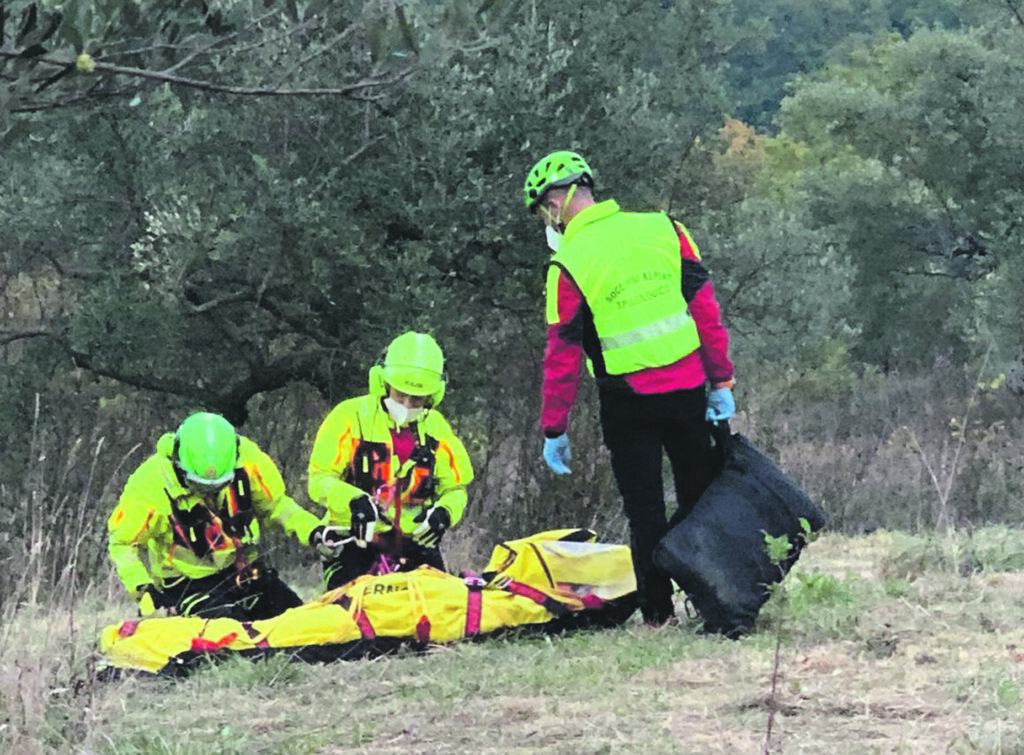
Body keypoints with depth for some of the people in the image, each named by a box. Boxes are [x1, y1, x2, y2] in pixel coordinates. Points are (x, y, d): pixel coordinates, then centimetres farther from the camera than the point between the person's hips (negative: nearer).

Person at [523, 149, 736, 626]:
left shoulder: (568, 265, -11)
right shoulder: (663, 230, 0)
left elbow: (562, 355, -9)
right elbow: (705, 308, 0)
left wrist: (554, 430, -1)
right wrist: (721, 382, 7)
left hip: (628, 403, -3)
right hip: (688, 389, 3)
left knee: (645, 512, 8)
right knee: (701, 501, 14)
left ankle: (658, 614, 10)